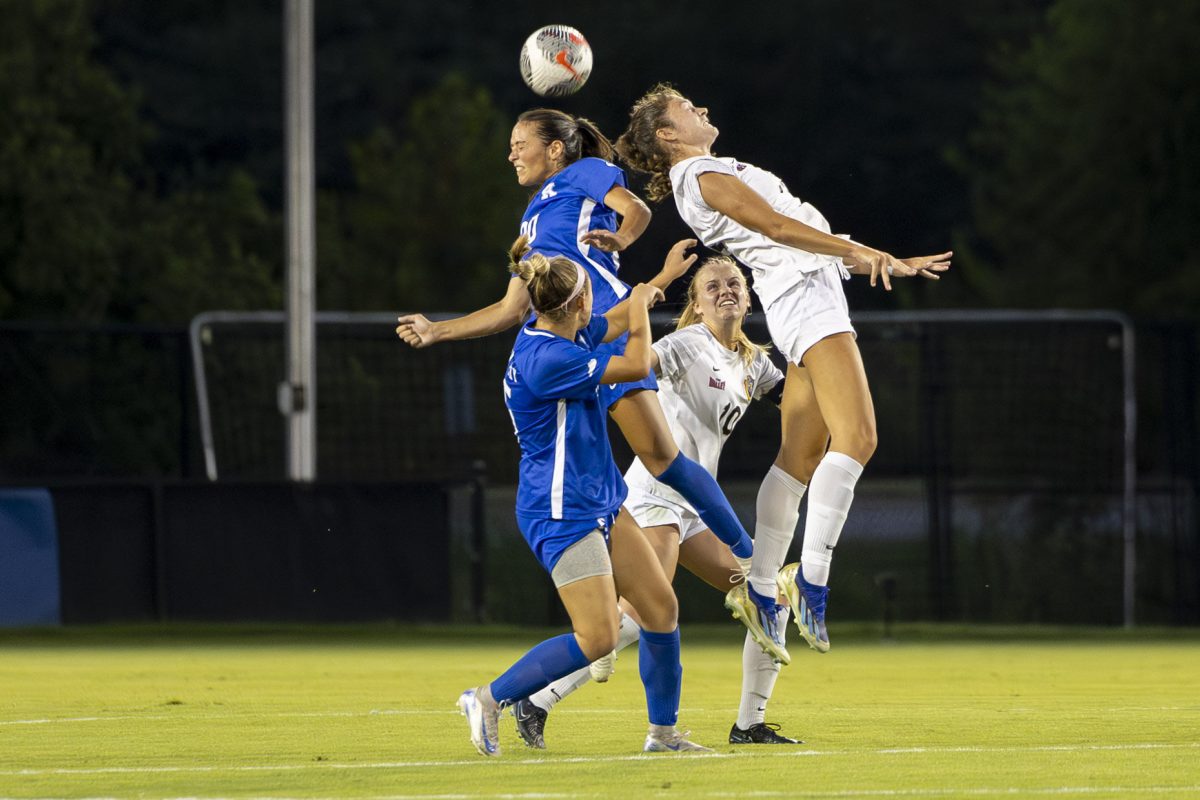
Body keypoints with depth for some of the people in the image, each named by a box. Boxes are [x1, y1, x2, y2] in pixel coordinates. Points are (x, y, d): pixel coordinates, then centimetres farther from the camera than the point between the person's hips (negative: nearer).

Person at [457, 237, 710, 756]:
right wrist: (641, 306, -2)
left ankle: (663, 729, 18)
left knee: (661, 608, 8)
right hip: (562, 513, -10)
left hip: (600, 501, 10)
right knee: (598, 638, -13)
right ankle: (490, 700, -1)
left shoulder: (558, 333, 6)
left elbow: (617, 323, 27)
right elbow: (637, 365, -18)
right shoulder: (546, 358, -24)